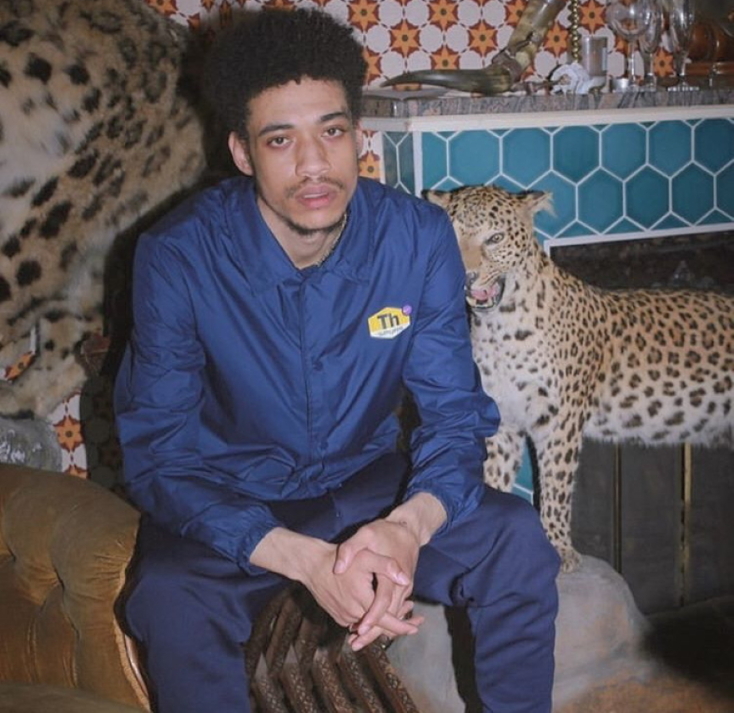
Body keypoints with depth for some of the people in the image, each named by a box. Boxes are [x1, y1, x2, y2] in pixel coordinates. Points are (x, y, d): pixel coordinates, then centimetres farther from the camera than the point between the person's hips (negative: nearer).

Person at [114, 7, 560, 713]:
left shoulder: (419, 237, -15)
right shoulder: (177, 256, -22)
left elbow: (455, 413, -11)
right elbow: (156, 455, -21)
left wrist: (411, 524, -35)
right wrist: (304, 560, -37)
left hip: (369, 480, 3)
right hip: (232, 501, -2)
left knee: (517, 541, -21)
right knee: (171, 602, -33)